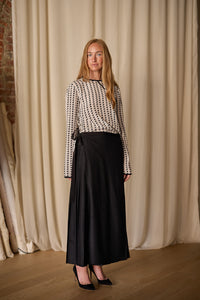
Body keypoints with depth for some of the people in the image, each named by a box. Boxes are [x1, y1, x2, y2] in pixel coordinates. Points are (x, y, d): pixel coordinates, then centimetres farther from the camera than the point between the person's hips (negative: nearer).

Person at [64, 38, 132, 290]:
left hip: (113, 150, 5)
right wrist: (70, 166, -6)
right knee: (86, 206, 0)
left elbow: (121, 127, 14)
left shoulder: (114, 89, 15)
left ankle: (97, 264, 21)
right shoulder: (76, 87, 3)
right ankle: (81, 266, 14)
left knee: (109, 206, 7)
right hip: (89, 149, -4)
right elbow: (71, 128, -1)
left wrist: (126, 163, 10)